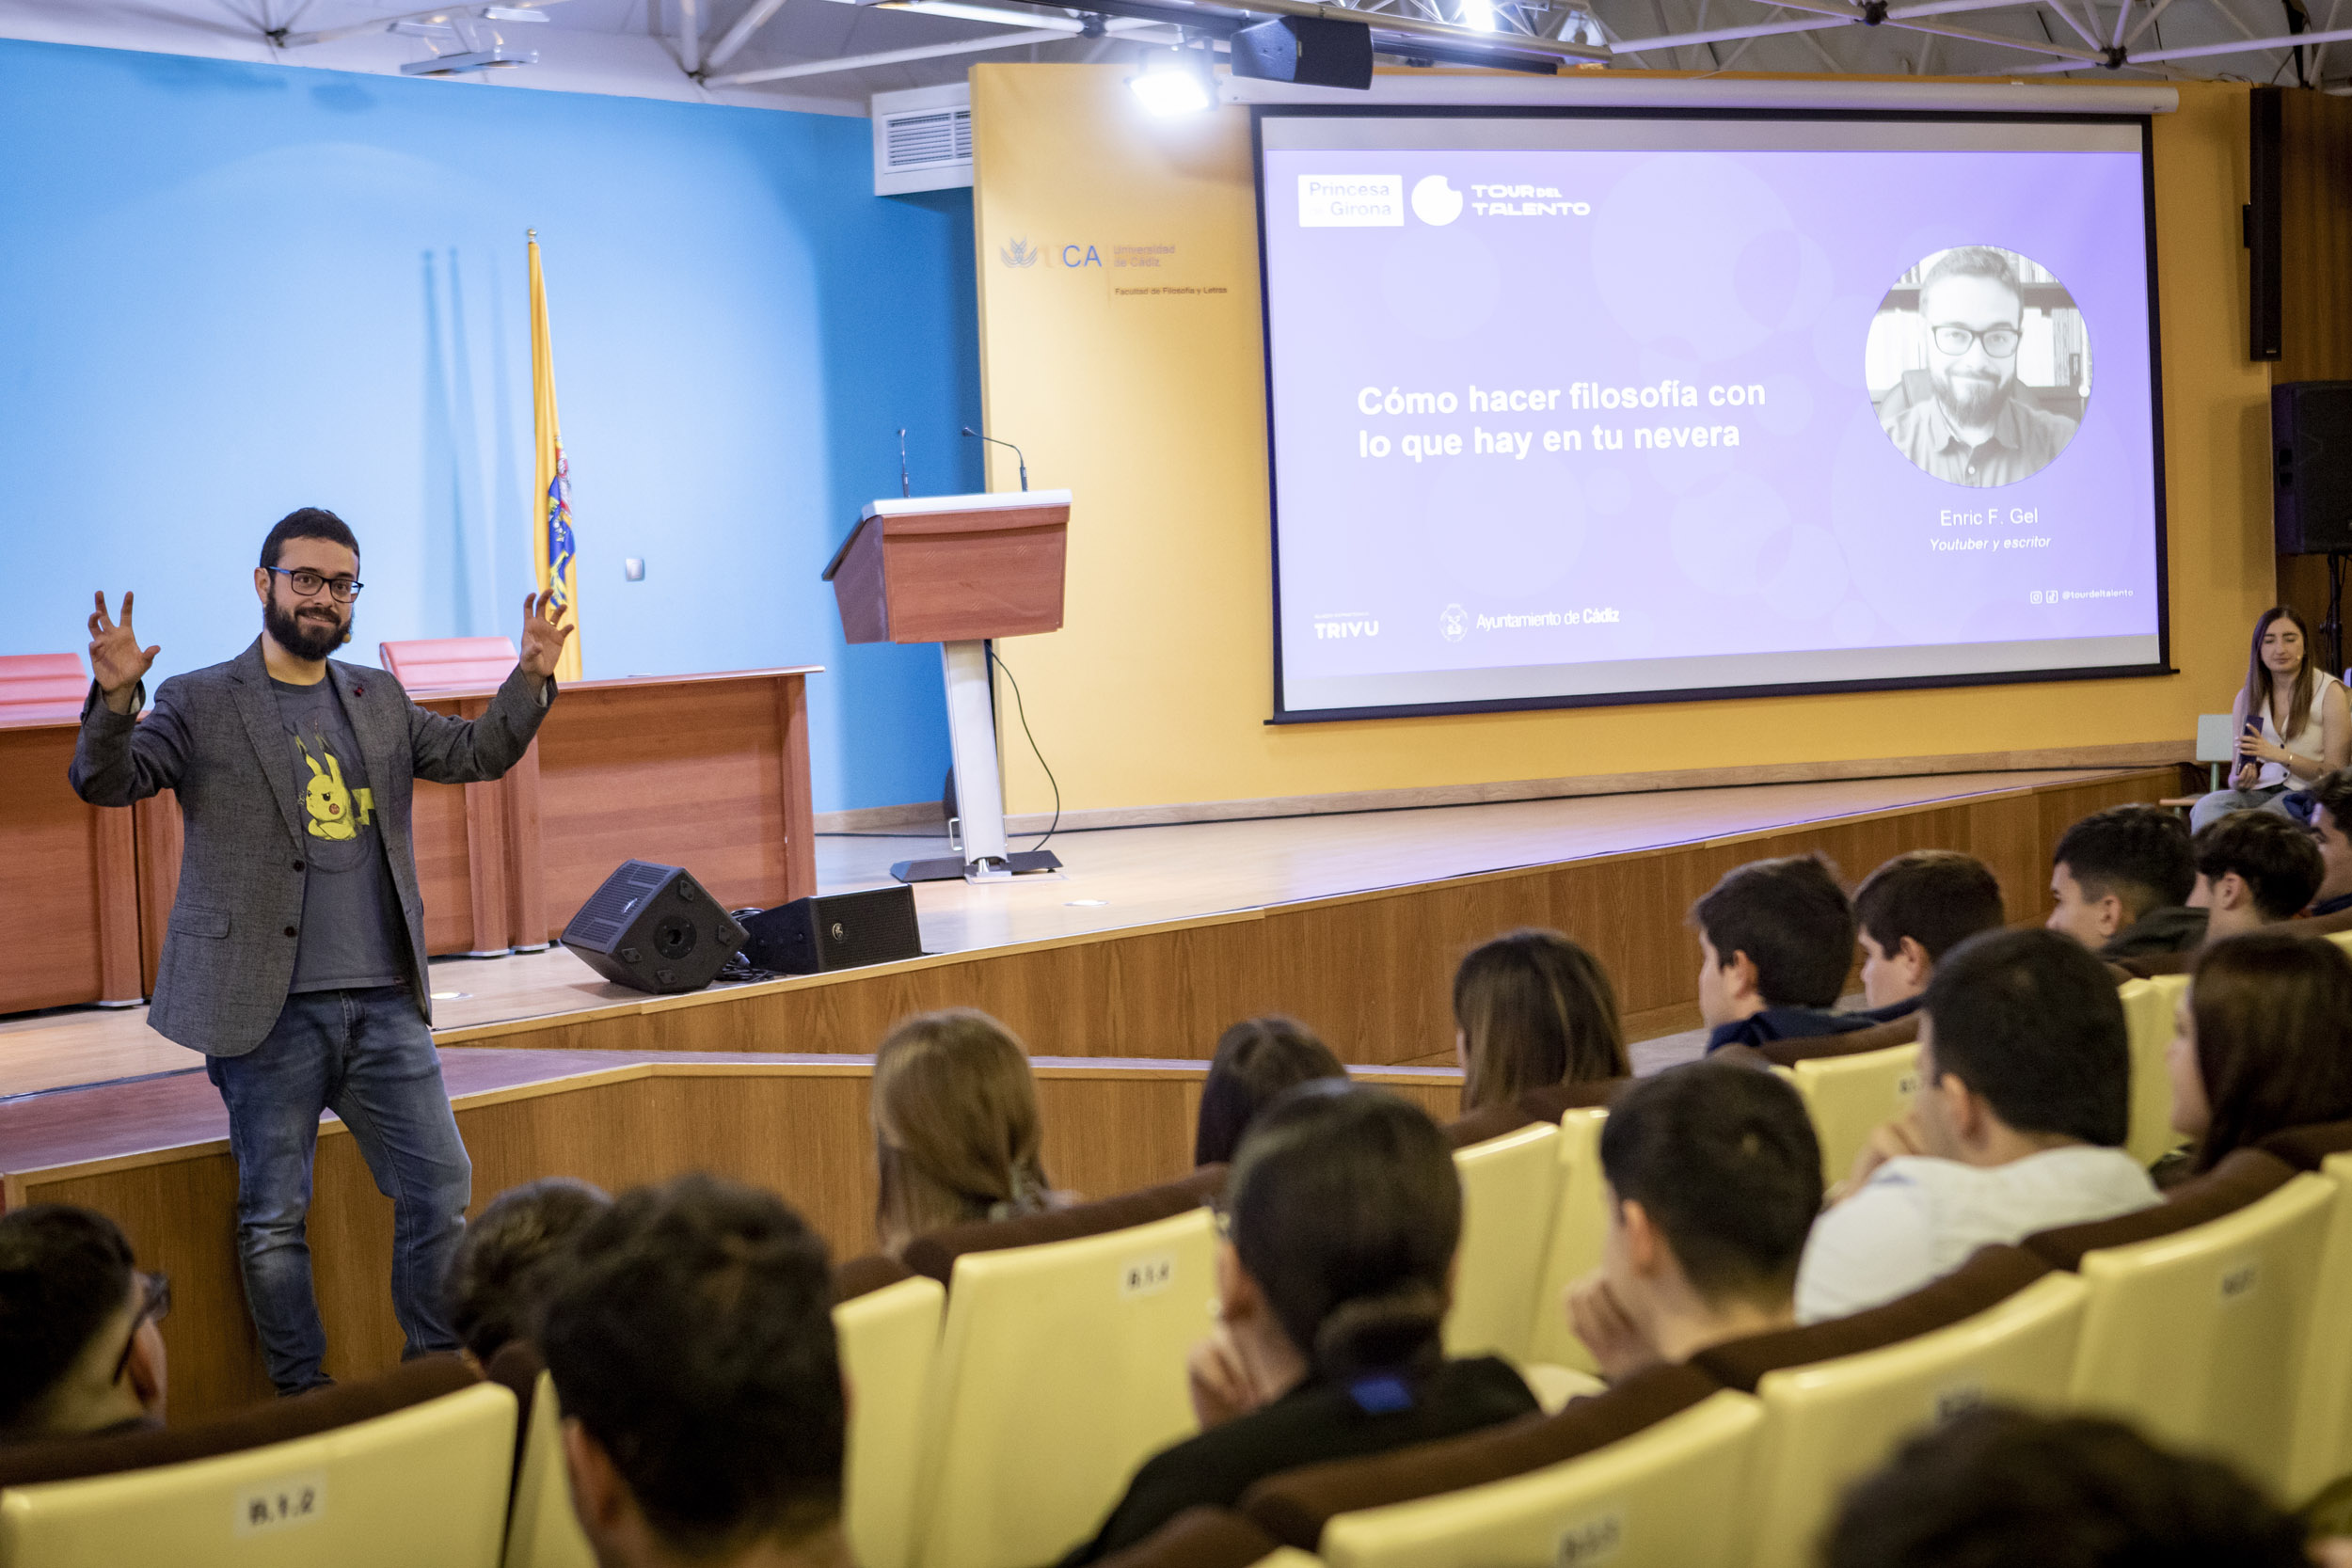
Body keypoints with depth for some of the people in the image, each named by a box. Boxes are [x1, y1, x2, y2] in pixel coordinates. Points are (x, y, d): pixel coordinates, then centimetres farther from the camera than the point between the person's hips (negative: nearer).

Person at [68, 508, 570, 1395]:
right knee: (273, 1220, 2)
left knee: (441, 1189, 5)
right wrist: (115, 698, -27)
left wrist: (530, 678, 3)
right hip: (269, 1009, -4)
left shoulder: (378, 699, 15)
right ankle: (303, 1397, 14)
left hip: (384, 1005, 4)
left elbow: (474, 755, 19)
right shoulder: (200, 704, 1)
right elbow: (106, 783, -8)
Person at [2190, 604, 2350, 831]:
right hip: (2262, 792, 4)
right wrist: (2240, 781, -10)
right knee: (2207, 805, -30)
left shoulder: (2328, 691, 0)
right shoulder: (2247, 697, 13)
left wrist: (2280, 755, -20)